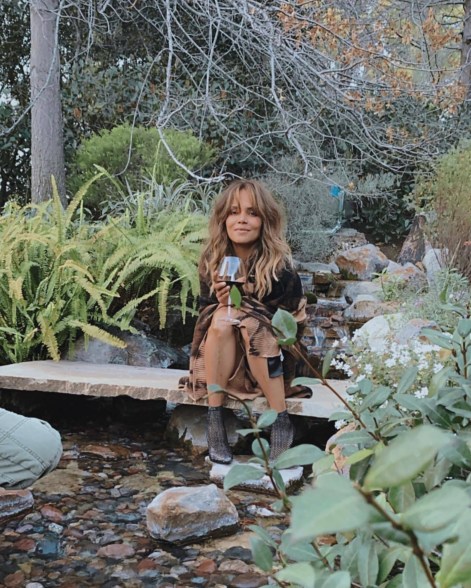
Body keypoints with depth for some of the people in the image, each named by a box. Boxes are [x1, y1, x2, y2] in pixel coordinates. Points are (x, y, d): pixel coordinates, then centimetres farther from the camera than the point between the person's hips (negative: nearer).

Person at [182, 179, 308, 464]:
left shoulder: (279, 264, -15)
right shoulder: (213, 260, -5)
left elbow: (293, 319, -12)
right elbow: (205, 313, 2)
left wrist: (243, 307, -23)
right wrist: (221, 304, -22)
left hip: (270, 355, -2)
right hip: (221, 359, 2)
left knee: (249, 323, -32)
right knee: (222, 319, -28)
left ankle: (282, 422, -25)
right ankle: (214, 419, -24)